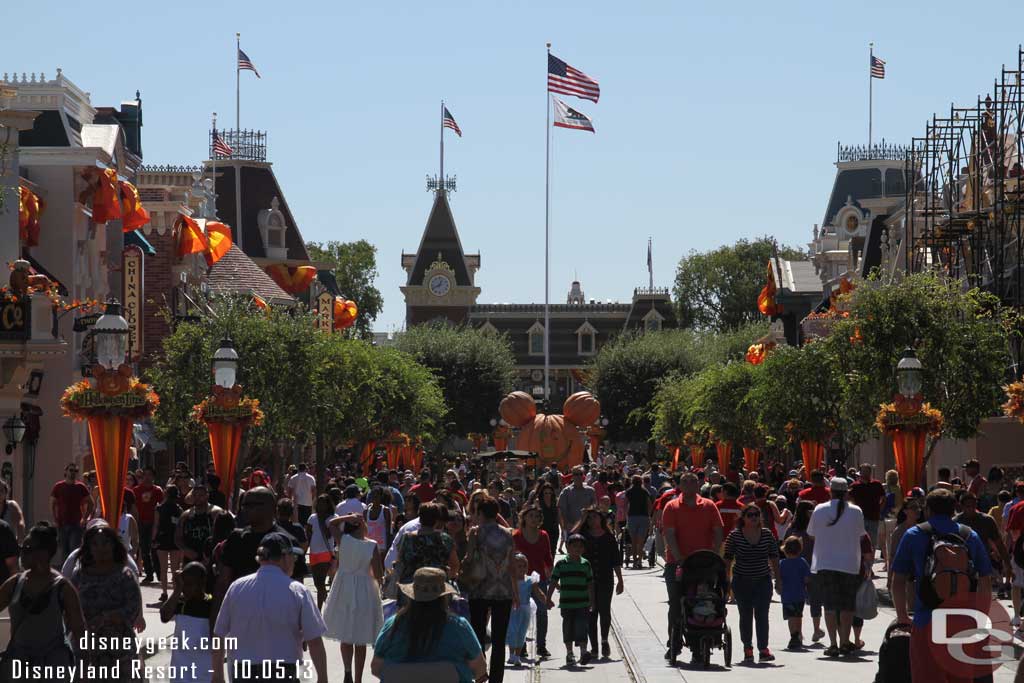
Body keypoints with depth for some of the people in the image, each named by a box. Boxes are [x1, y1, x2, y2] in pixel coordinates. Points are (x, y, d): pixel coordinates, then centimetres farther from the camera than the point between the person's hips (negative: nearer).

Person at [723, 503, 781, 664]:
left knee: (762, 615, -5)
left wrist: (778, 580, 5)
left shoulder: (768, 535, 3)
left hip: (763, 580, 1)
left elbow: (774, 559, 8)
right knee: (745, 615, 6)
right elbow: (727, 560, 0)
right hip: (742, 582, -1)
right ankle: (747, 649, 15)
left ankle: (763, 649, -7)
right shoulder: (734, 535, -3)